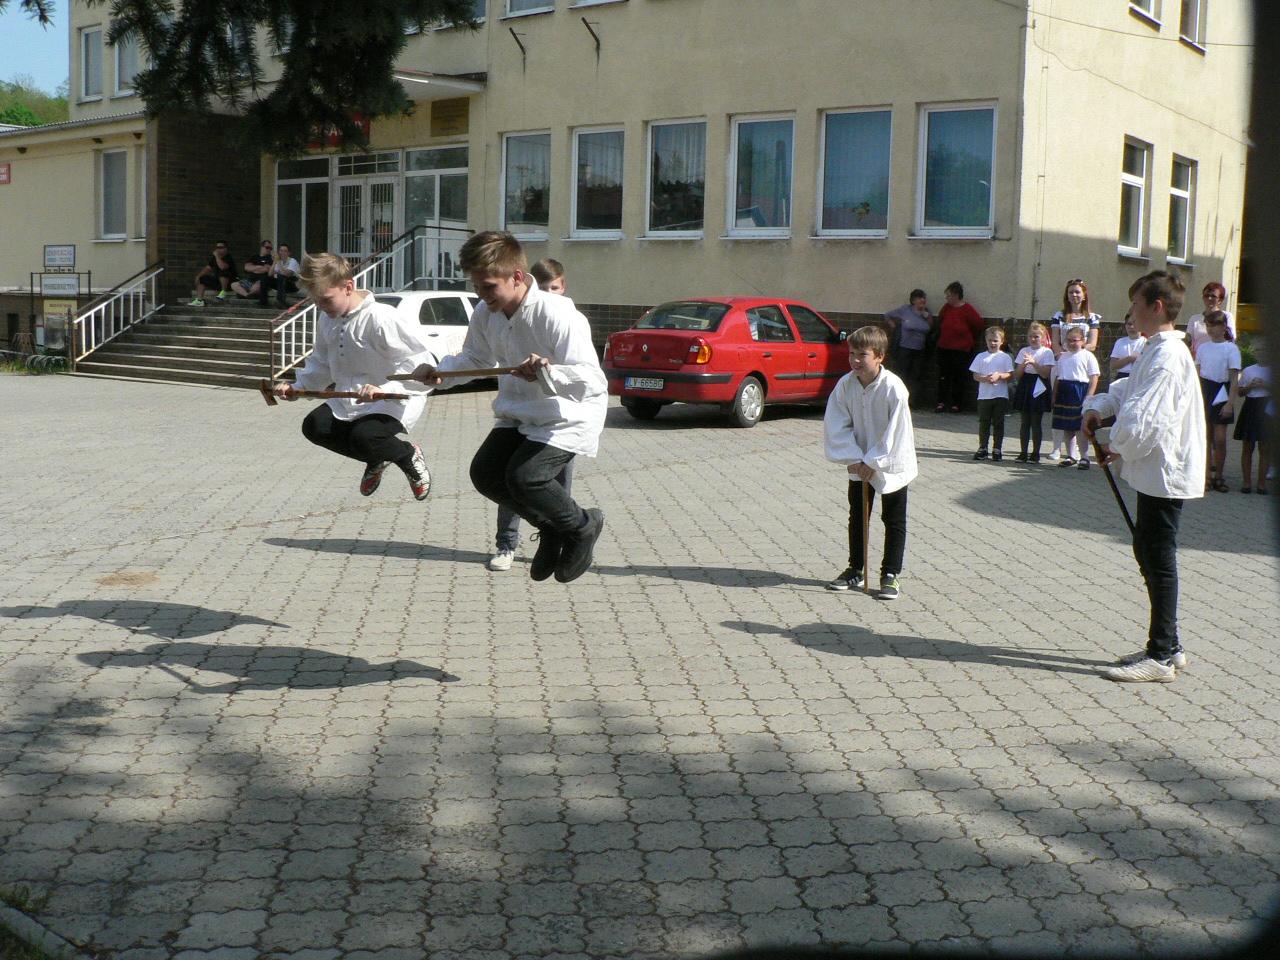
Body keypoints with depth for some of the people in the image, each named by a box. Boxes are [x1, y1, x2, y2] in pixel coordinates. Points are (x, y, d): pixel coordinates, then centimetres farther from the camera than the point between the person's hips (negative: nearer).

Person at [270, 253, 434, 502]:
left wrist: (385, 389, -38)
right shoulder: (327, 319, 2)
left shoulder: (381, 318, -25)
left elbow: (422, 363, -28)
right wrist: (297, 387, 0)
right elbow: (321, 364, 16)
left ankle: (409, 455, 5)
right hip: (349, 399, 9)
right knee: (314, 426, -4)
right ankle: (376, 460, 18)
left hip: (394, 403, -9)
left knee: (363, 435, -30)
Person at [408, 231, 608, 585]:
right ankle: (551, 529, 16)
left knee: (525, 476, -23)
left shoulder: (557, 315, -27)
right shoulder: (485, 313, -4)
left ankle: (583, 526, 6)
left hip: (568, 416, -8)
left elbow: (593, 382, -31)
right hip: (519, 415, 8)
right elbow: (474, 358, 14)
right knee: (484, 472, -5)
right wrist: (438, 370, -5)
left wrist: (550, 372, -49)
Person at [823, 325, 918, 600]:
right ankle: (854, 571, 28)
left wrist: (872, 462, -19)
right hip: (859, 465, 5)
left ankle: (890, 575, 16)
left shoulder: (893, 388, -25)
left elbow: (895, 433, -22)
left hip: (891, 465, -5)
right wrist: (854, 458, -17)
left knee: (894, 522, 5)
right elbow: (837, 426, -8)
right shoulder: (846, 384, -12)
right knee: (857, 518, 15)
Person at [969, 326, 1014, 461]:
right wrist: (984, 378, -16)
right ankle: (982, 448, 14)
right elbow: (975, 375, 3)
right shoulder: (981, 357, 7)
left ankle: (997, 449, 9)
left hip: (1000, 395, -1)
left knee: (998, 423, 2)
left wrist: (999, 376, -18)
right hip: (984, 395, 1)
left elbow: (1011, 376, -2)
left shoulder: (1005, 357, 3)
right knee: (984, 423, 5)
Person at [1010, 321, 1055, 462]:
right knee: (1025, 421, 6)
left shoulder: (1047, 352, -2)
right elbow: (1017, 375, 4)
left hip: (1038, 388, -3)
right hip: (1025, 386, 3)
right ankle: (1023, 453, 10)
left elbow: (1046, 373, -11)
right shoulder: (1023, 351, 8)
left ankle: (1035, 453, 7)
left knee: (1036, 422, 0)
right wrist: (1023, 364, -14)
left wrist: (1033, 363, -21)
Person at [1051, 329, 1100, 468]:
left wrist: (1089, 396, -16)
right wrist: (1054, 396, 13)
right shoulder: (1063, 357, 17)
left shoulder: (1088, 356, -2)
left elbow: (1094, 378, -7)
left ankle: (1084, 457, -1)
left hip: (1080, 393, -6)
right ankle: (1069, 456, 18)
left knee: (1080, 427, -7)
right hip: (1064, 393, 6)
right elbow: (1057, 378, 19)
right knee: (1067, 427, 9)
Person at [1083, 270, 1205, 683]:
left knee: (1159, 560, -2)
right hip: (1155, 471, 10)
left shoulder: (1168, 356, -20)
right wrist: (1098, 408, 3)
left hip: (1166, 473, -10)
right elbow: (1129, 392, 23)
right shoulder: (1154, 351, 12)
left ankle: (1161, 657, 7)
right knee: (1147, 553, 17)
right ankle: (1169, 645, 27)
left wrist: (1116, 448, -10)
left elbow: (1143, 420, -28)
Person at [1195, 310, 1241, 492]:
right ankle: (1207, 476, 7)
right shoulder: (1203, 347, 9)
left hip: (1221, 393, -4)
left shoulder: (1231, 348, -4)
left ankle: (1218, 476, 9)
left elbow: (1234, 378, -7)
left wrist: (1230, 402, -13)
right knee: (1206, 436, 3)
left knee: (1220, 438, -4)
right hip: (1203, 391, 4)